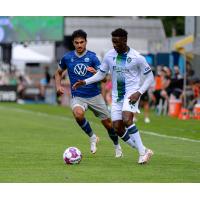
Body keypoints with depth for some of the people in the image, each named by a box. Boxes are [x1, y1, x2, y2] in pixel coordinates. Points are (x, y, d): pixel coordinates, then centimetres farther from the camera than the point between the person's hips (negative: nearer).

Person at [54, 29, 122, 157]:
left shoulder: (92, 57, -5)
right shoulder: (67, 58, 1)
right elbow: (59, 72, 18)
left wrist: (95, 72, -30)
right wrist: (58, 86, 0)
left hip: (94, 95, 0)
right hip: (77, 96, 0)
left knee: (108, 123, 4)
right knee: (78, 114, -33)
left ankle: (117, 146, 33)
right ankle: (92, 137, -6)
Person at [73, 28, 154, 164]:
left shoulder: (137, 57, -12)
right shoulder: (109, 56, 0)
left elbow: (150, 77, -4)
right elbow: (101, 74, 12)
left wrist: (139, 93, -16)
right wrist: (85, 82, -2)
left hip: (131, 93, -5)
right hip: (116, 95, 5)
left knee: (127, 120, -28)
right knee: (117, 127, -2)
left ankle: (143, 152, -17)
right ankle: (143, 151, 13)